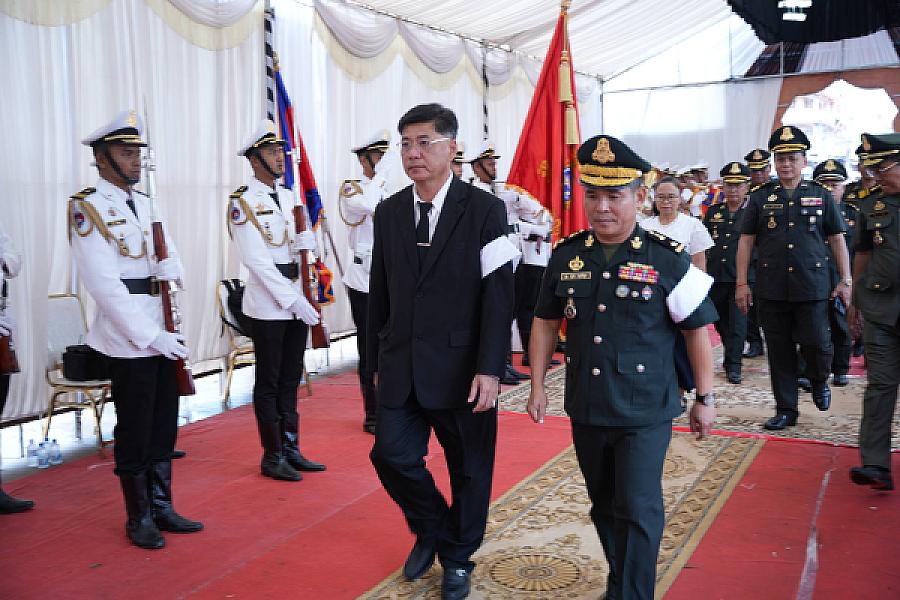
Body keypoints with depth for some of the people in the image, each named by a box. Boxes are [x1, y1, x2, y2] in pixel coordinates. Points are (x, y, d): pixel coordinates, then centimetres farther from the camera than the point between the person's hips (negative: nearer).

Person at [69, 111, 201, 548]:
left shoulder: (145, 204, 13)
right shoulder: (88, 207, -10)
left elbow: (172, 258, 14)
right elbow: (104, 285, -17)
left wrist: (169, 272, -10)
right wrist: (150, 335, -20)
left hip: (163, 333, 7)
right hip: (129, 338, -7)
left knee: (164, 427, 14)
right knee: (135, 432, 5)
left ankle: (162, 508, 27)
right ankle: (139, 519, 20)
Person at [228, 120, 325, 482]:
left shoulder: (288, 197, 12)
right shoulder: (243, 201, -10)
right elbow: (256, 261, -17)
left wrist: (305, 241, -8)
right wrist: (293, 300, -20)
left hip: (297, 302, 7)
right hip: (267, 306, -7)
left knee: (290, 379, 13)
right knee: (269, 383, 4)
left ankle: (291, 449, 23)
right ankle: (272, 457, 15)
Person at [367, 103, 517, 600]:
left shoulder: (485, 210, -7)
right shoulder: (388, 213, 7)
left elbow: (498, 295, -11)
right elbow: (380, 293, 11)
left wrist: (489, 369, -16)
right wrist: (377, 360, 11)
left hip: (461, 367, -3)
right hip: (401, 368, 4)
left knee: (469, 467, 9)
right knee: (392, 455, 4)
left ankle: (457, 558, 33)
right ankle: (430, 530, 33)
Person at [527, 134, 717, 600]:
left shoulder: (667, 259, -11)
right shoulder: (566, 255, -1)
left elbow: (697, 329, -4)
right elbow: (546, 322, 9)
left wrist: (704, 397, -2)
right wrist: (537, 386, 8)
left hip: (645, 412, -4)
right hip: (585, 410, 4)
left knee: (637, 509, -2)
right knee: (604, 507, 19)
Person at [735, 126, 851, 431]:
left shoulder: (821, 196, 7)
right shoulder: (760, 197, 6)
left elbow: (837, 240, 8)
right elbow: (746, 241, 5)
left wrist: (846, 281, 3)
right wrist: (741, 283, 0)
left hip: (812, 288, 0)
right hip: (771, 289, 1)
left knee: (818, 345, -5)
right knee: (779, 351, 6)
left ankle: (819, 381, 29)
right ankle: (786, 410, 18)